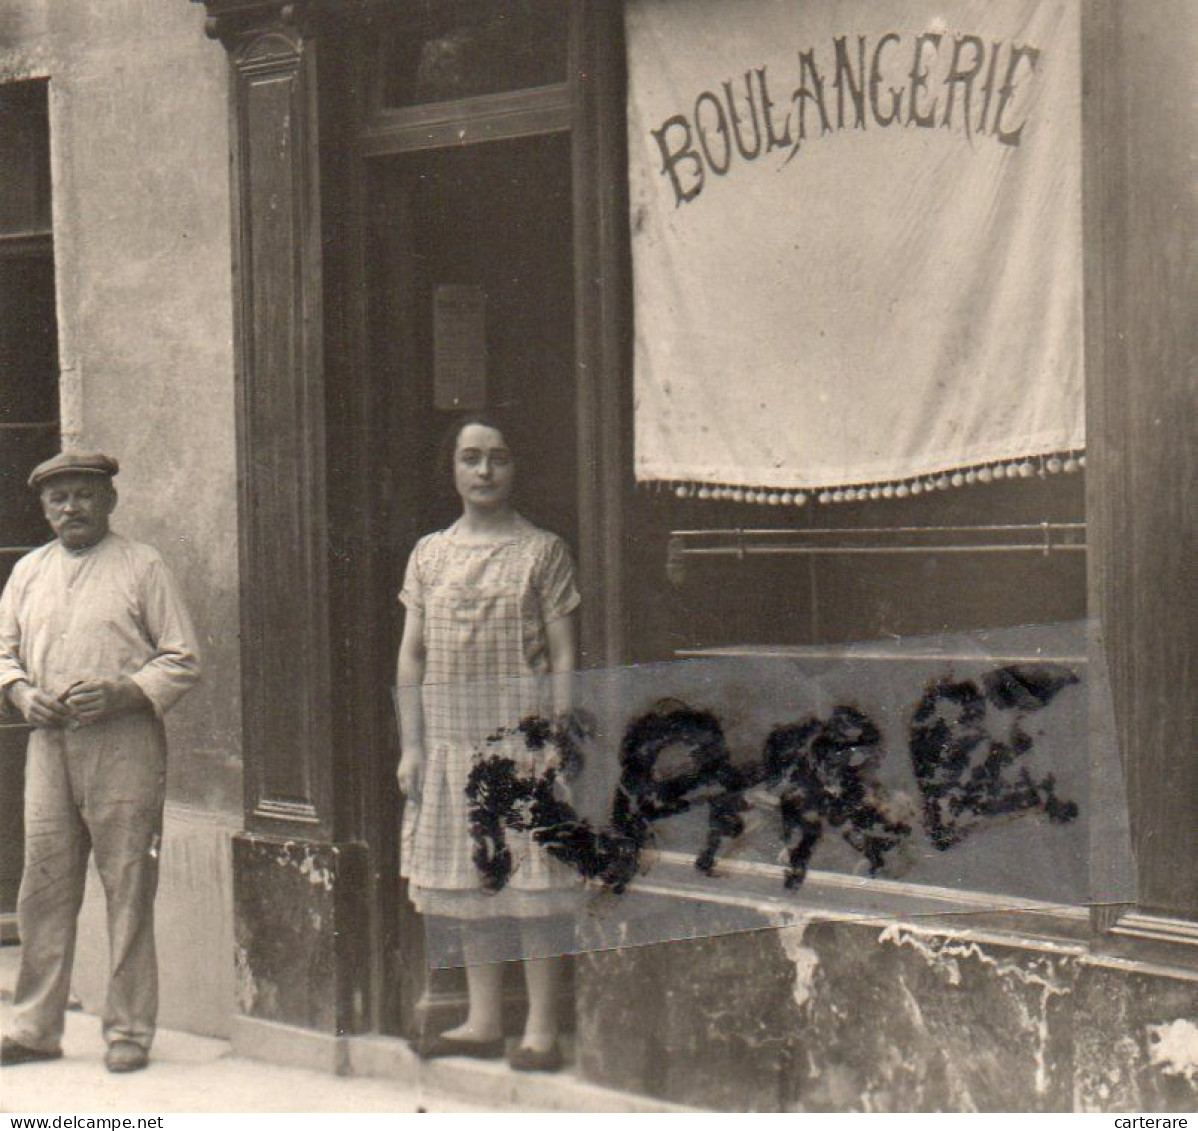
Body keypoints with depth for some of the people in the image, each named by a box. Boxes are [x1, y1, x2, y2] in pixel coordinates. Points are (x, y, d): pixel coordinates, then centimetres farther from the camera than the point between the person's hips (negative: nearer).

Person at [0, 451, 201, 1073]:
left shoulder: (143, 566, 3)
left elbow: (183, 659, 1)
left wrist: (122, 692, -14)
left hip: (124, 742, -4)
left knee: (128, 889, -3)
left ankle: (128, 1029, 4)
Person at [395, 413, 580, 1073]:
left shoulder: (541, 551, 0)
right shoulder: (430, 554, 11)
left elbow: (563, 655, -2)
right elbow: (412, 654, 12)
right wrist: (411, 743, 5)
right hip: (450, 734, 4)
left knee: (531, 878, -4)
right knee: (467, 880, 9)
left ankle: (541, 1027, 2)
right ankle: (483, 1021, 18)